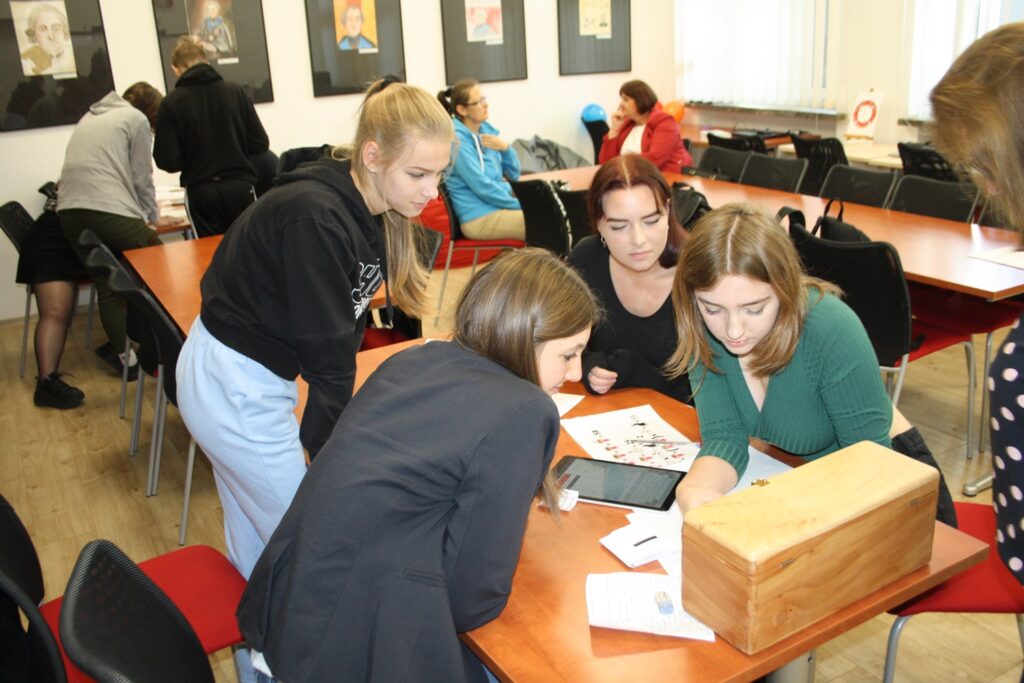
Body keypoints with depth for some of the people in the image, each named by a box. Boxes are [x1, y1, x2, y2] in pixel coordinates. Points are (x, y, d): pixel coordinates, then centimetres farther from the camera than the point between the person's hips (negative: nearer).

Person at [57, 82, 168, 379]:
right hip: (111, 211, -7)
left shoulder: (90, 117, 28)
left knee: (107, 285, 10)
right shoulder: (137, 119, 7)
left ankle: (123, 354, 13)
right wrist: (152, 218, 20)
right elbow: (141, 177, 5)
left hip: (69, 210, 7)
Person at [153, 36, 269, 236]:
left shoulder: (171, 103, -6)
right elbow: (260, 144, -1)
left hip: (201, 193, -1)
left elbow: (168, 162, -8)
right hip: (240, 187, 1)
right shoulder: (235, 91, -2)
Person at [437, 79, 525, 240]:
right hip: (480, 217, -8)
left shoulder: (486, 130, 10)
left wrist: (505, 148, -5)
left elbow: (513, 175, 14)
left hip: (502, 204, 8)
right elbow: (482, 187, -19)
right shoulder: (457, 139, -13)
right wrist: (521, 205, -13)